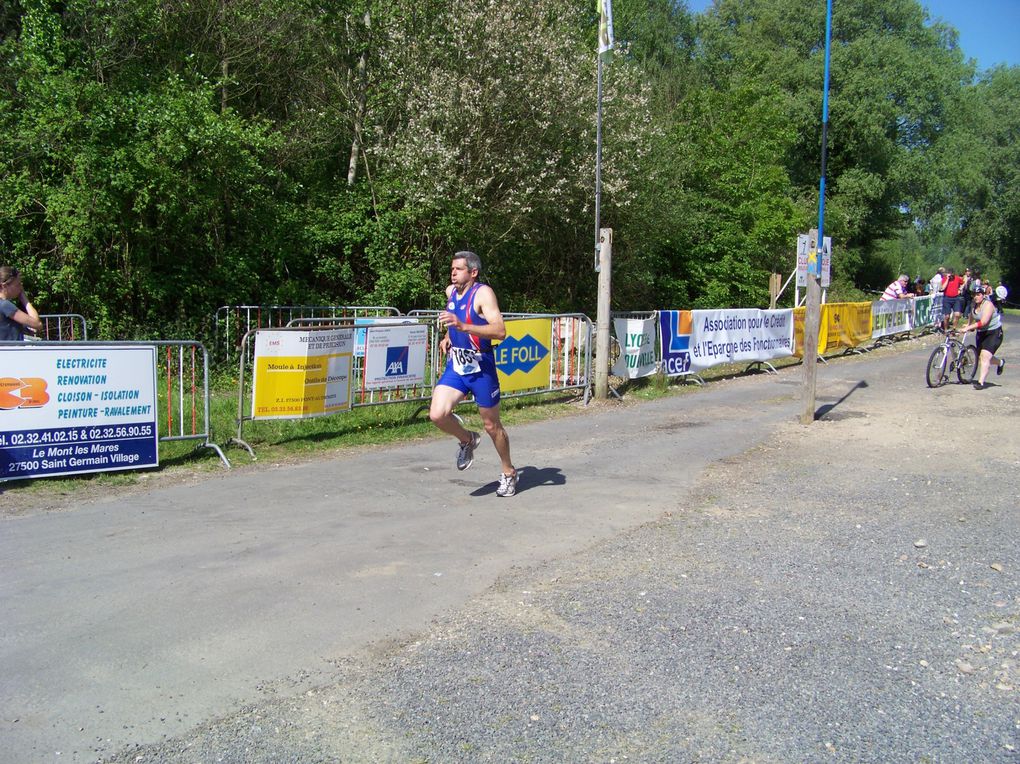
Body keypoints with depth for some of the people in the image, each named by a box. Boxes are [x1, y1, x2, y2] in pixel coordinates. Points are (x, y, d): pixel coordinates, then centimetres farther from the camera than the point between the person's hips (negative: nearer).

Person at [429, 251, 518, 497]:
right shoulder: (450, 291, 6)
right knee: (437, 415, -15)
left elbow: (500, 331, -30)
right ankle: (467, 440, 15)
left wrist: (462, 326, -38)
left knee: (492, 426, 7)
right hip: (455, 366, 6)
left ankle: (508, 473, 30)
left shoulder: (483, 293, -16)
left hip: (481, 368, -5)